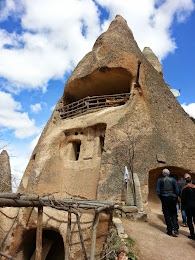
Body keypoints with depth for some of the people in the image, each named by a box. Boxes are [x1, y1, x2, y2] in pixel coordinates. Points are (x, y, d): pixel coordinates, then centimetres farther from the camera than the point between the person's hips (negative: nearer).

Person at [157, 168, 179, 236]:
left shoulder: (160, 180, 3)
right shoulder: (172, 179, 5)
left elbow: (158, 191, 1)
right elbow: (177, 190, 4)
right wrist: (176, 198, 13)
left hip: (164, 198, -1)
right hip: (172, 198, 1)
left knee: (167, 215, 5)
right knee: (174, 214, 11)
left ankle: (170, 230, 3)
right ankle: (175, 228, -4)